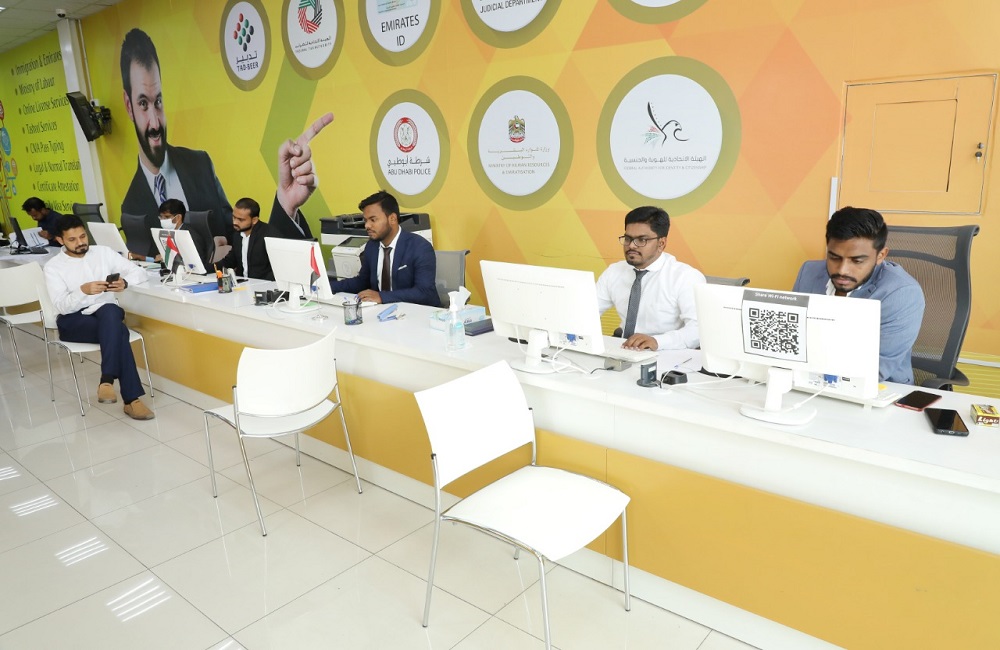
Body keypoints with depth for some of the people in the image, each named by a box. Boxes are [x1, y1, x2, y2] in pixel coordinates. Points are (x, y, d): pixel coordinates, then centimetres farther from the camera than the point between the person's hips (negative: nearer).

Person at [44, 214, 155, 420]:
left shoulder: (103, 252, 10)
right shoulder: (53, 266, 3)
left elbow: (139, 273, 5)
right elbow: (61, 306, -8)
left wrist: (124, 283, -17)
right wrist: (83, 290, -27)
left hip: (108, 313, 2)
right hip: (73, 321, -2)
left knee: (109, 310, -38)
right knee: (118, 331, -35)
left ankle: (107, 380, -39)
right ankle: (131, 399, -39)